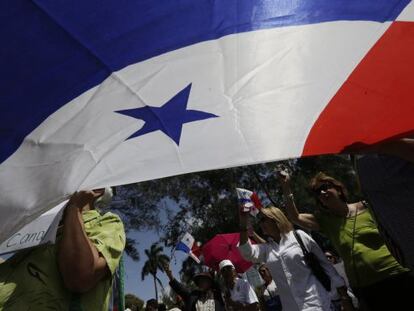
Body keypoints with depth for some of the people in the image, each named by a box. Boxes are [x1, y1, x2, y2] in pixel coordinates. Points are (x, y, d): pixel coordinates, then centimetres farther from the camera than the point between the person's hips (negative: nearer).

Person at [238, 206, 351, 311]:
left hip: (314, 302, -4)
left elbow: (324, 263, -1)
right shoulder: (266, 249, 6)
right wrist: (243, 223, -22)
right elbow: (248, 253, -13)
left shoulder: (298, 236, -5)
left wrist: (344, 295, -2)